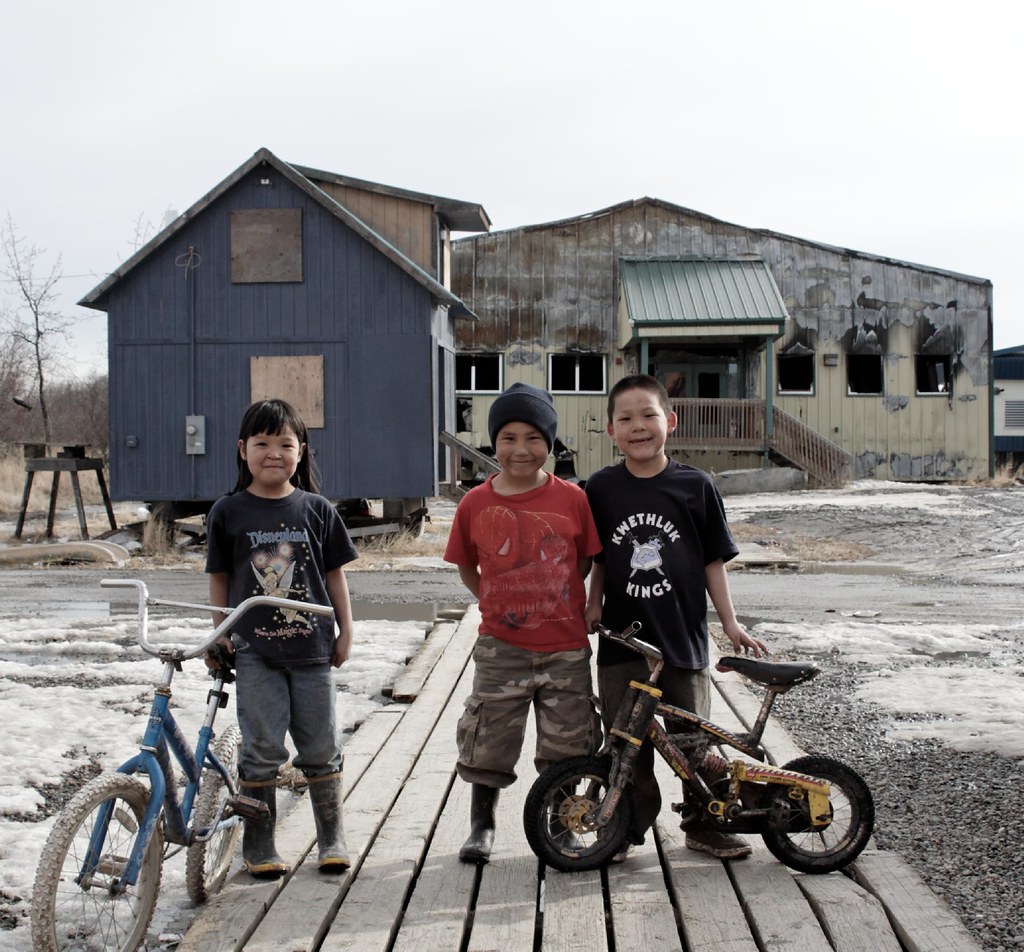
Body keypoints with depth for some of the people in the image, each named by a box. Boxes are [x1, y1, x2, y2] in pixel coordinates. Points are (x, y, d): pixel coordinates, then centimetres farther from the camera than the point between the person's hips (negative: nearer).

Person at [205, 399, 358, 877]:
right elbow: (220, 578, 6)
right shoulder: (228, 512, 0)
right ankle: (258, 844, 14)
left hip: (311, 645, 1)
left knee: (320, 747, 8)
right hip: (255, 649, -1)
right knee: (262, 748, 2)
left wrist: (345, 631, 6)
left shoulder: (316, 510, 3)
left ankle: (332, 837, 21)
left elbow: (334, 574, 8)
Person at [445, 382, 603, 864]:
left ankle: (559, 825, 32)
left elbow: (586, 560, 8)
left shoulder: (571, 499, -5)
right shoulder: (475, 504, -3)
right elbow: (466, 566, 10)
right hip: (501, 647, 0)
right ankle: (481, 825, 28)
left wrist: (557, 602, 4)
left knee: (564, 750, 11)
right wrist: (496, 603, 3)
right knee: (486, 744, 7)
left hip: (565, 647, 0)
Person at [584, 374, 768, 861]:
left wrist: (730, 622, 2)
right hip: (622, 639, 1)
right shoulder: (601, 488, 1)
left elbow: (713, 559, 3)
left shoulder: (695, 486, -2)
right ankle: (626, 827, 21)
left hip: (682, 634, -1)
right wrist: (593, 606, 0)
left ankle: (703, 824, 25)